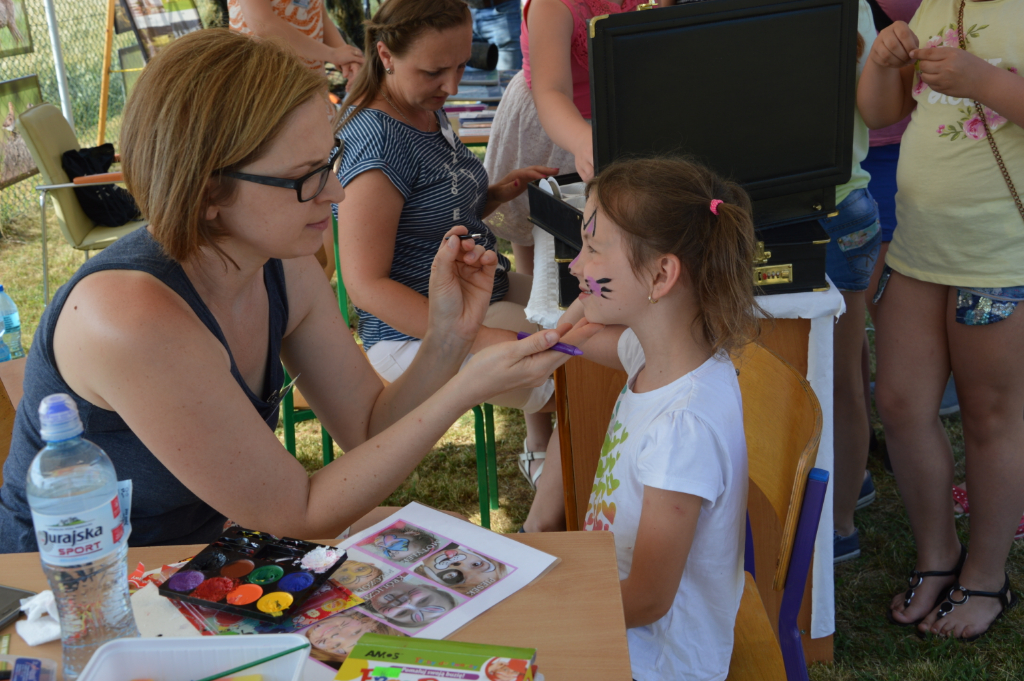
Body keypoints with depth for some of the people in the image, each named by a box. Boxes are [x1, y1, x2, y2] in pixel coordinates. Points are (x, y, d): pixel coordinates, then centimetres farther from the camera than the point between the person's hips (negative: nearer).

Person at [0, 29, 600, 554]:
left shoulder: (286, 271, -11)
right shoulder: (132, 317, -35)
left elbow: (369, 430, -3)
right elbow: (301, 515, -28)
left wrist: (448, 340, -21)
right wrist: (467, 390, -31)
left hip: (198, 553, 7)